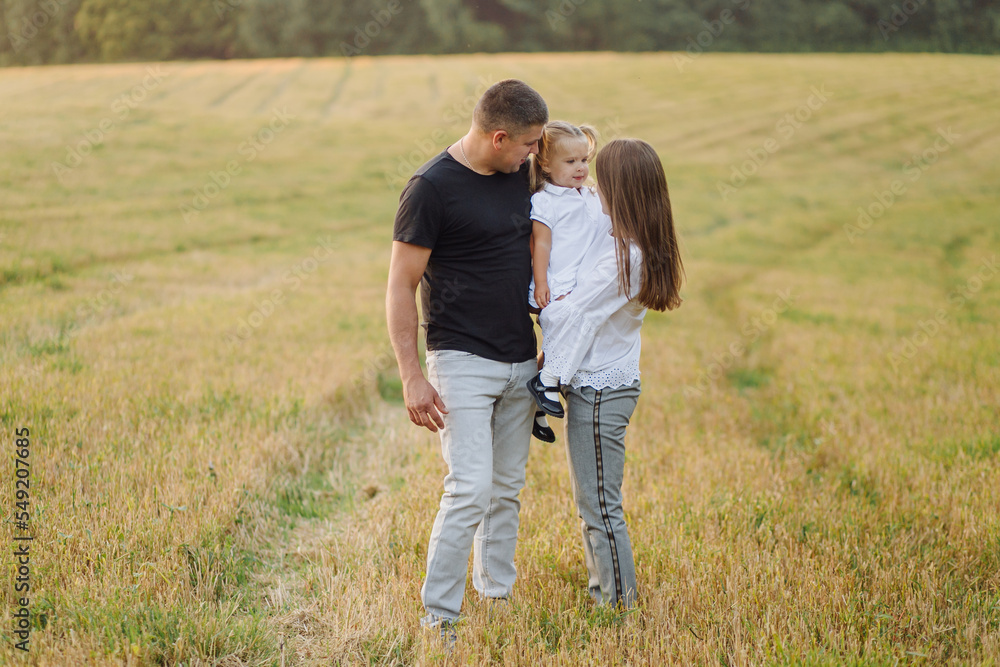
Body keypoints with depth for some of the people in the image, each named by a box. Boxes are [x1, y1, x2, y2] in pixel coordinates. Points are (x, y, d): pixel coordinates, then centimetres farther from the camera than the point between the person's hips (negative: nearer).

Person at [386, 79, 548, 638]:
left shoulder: (519, 175, 7)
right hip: (462, 361, -7)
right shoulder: (432, 187, -14)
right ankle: (439, 620, -5)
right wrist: (412, 378, -15)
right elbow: (401, 288, -11)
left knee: (508, 489, 12)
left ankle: (499, 598, 27)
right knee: (471, 489, -14)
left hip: (521, 361, 7)